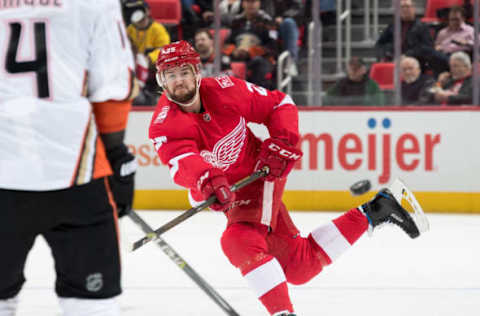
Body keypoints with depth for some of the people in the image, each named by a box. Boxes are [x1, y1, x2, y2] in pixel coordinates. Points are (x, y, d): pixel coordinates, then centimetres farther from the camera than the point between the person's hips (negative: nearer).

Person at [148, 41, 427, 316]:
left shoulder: (223, 90, -16)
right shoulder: (164, 125, -17)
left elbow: (280, 105, -4)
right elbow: (183, 163, -38)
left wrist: (281, 144, -21)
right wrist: (207, 180, -58)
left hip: (261, 174, -4)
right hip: (229, 196, 4)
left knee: (240, 240, -33)